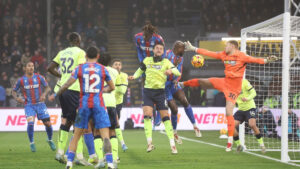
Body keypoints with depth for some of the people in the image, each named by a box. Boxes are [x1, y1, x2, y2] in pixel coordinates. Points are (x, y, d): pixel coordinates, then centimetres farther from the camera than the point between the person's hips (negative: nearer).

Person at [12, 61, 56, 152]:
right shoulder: (21, 80, -1)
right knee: (30, 123, -22)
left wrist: (44, 94, -14)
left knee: (47, 123, -1)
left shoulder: (39, 77, 1)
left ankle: (50, 140, 26)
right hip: (29, 105, -1)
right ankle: (32, 143, -3)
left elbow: (47, 87, 7)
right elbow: (14, 91, 8)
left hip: (40, 104, 2)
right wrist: (16, 98, -14)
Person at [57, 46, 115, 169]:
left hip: (84, 104, 1)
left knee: (76, 135, 10)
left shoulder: (80, 68, 3)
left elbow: (67, 84, -4)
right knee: (105, 136, -4)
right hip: (99, 104, -1)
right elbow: (112, 87, 16)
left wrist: (58, 93, 13)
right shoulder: (103, 69, 6)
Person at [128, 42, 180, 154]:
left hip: (160, 92, -1)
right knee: (147, 115, -15)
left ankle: (172, 145, 0)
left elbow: (178, 73, -8)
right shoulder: (147, 60, 8)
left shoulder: (166, 62, 2)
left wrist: (171, 70, -30)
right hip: (148, 91, 1)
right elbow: (140, 70, 23)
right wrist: (134, 76, 2)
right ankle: (149, 143, -12)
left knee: (165, 117, -4)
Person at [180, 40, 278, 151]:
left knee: (229, 113, -11)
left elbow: (254, 60, -28)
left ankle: (230, 141, -4)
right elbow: (209, 53, 14)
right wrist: (194, 49, 19)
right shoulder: (224, 55, 6)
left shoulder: (241, 56, -15)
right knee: (202, 81, 16)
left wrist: (266, 60, -46)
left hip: (233, 88, -7)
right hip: (224, 82, 7)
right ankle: (183, 84, 48)